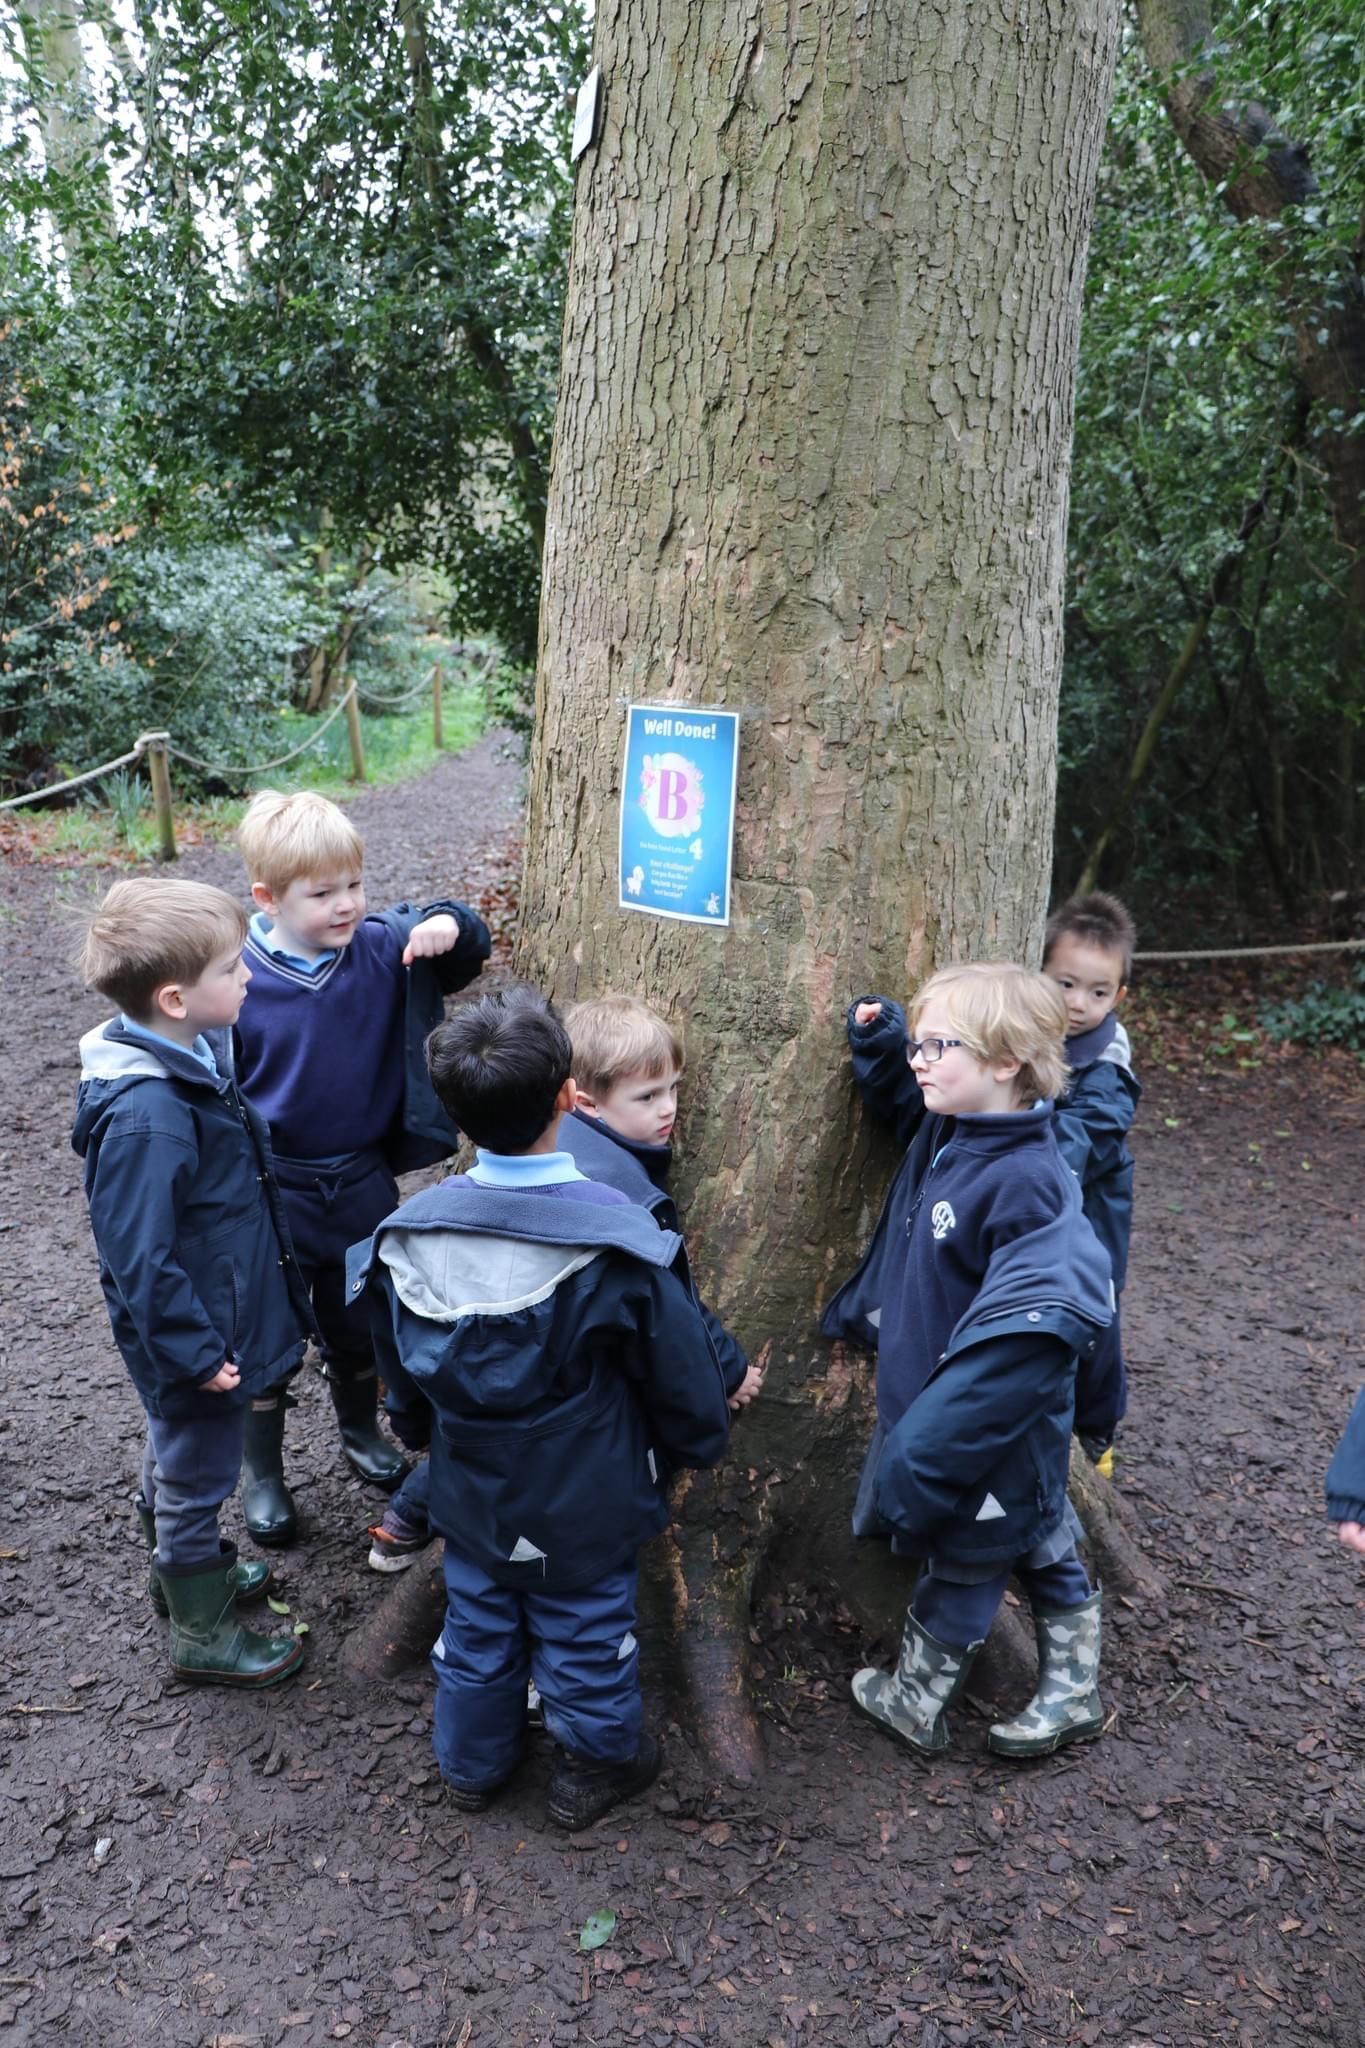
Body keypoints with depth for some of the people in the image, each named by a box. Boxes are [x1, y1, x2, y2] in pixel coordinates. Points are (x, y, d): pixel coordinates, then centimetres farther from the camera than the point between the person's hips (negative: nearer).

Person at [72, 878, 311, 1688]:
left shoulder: (191, 1054, -4)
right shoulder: (147, 1116, -34)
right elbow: (140, 1255, -28)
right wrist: (195, 1351, -20)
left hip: (218, 1316, 9)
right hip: (197, 1335, -9)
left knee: (180, 1458, 29)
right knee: (197, 1474, 12)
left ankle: (185, 1565, 52)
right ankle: (203, 1634, 33)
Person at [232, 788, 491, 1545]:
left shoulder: (384, 951, -12)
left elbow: (465, 953, 0)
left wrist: (449, 925, -24)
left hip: (364, 1185, 3)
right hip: (273, 1193, -3)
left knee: (358, 1324, 23)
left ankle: (361, 1432, 50)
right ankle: (261, 1474, 37)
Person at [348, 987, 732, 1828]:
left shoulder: (412, 1231, -17)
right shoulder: (617, 1239, -29)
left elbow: (402, 1375, 1)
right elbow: (679, 1369, -15)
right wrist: (701, 1438, 5)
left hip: (471, 1496, 4)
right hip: (584, 1506, -3)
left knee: (478, 1624, 25)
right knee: (586, 1632, 19)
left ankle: (474, 1762, 47)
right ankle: (597, 1766, 42)